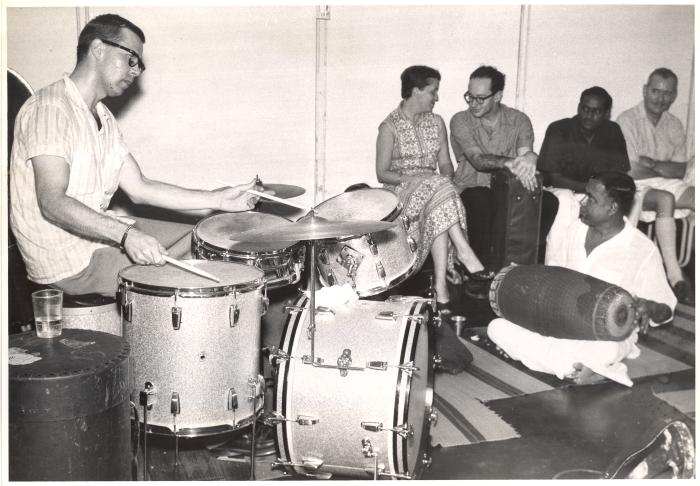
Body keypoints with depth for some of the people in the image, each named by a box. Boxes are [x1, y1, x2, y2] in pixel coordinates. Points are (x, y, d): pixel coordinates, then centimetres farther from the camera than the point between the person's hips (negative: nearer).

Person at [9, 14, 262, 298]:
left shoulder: (103, 117, 14)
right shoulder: (50, 108, -18)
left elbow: (138, 188, 7)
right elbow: (52, 203, -29)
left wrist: (218, 200, -1)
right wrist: (126, 235, -41)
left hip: (101, 230, 10)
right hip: (66, 258, -9)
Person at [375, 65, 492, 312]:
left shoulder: (436, 122, 12)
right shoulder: (390, 126, -3)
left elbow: (446, 163, 11)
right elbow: (382, 173, -5)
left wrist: (447, 180, -12)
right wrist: (410, 178, -21)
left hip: (435, 186, 4)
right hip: (400, 191, -4)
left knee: (439, 211, -32)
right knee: (437, 187, -35)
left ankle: (441, 283, -40)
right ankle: (464, 252, -38)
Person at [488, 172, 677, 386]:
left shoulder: (643, 250, -11)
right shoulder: (576, 229, 5)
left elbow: (666, 310, -4)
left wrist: (649, 307, -28)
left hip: (609, 335, -6)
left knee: (605, 351, -43)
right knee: (498, 327, -16)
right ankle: (573, 368, -17)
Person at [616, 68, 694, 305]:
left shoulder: (675, 126, 12)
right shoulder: (627, 120, -7)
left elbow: (680, 172, 4)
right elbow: (632, 171, -14)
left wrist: (653, 164, -14)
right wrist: (667, 169, -1)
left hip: (667, 185, 6)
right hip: (636, 187, -6)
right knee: (665, 199, -36)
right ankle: (675, 278, -38)